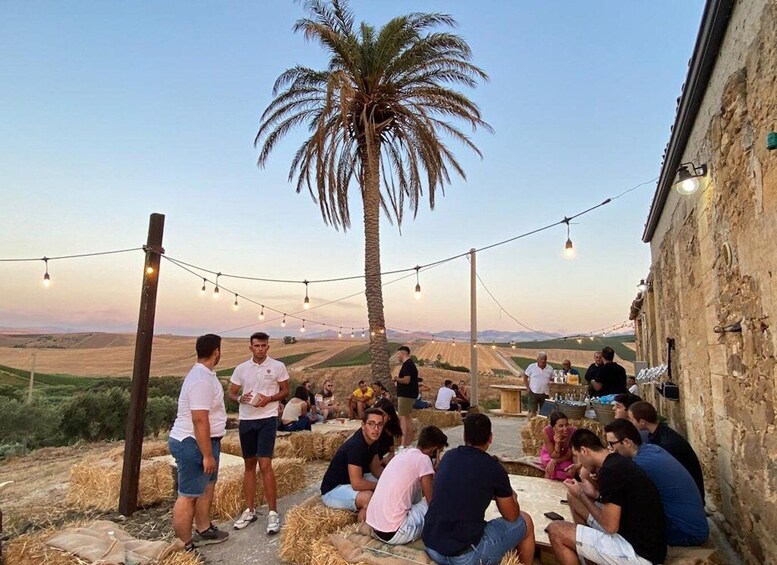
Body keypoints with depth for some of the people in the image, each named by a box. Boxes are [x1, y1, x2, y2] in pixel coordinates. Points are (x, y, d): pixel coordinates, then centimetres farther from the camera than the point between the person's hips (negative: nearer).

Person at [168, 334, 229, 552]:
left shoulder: (204, 374, 9)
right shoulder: (201, 380, -25)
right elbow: (200, 420, -28)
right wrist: (207, 455, -25)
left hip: (206, 441, 11)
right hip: (193, 444, -11)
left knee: (207, 487, 21)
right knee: (188, 495, 1)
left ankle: (204, 531, 36)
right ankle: (185, 546, 11)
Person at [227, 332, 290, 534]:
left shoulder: (278, 366, -5)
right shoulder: (241, 368, 3)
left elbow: (285, 391, 2)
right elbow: (231, 392, 9)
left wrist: (269, 399, -17)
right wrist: (240, 398, -13)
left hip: (267, 419, -4)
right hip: (246, 420, 4)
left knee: (265, 464, -9)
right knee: (249, 465, 13)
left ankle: (273, 512, 2)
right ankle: (249, 510, 25)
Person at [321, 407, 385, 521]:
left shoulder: (372, 440, -4)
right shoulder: (355, 445, -30)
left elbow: (376, 468, 7)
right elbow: (357, 484, -33)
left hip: (352, 481, 9)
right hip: (333, 489, -9)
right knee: (368, 497, -33)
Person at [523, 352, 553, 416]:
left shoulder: (550, 368, 4)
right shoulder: (532, 367, -3)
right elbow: (525, 377, 3)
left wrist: (550, 388, 1)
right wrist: (528, 387, -4)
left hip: (545, 394, 3)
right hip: (533, 393, -3)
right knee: (532, 412, -4)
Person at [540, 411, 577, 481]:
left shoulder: (573, 431, -33)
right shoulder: (546, 431, -33)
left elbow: (569, 456, -17)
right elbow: (554, 456, -24)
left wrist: (554, 462, -31)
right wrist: (557, 444, -43)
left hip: (565, 457, 1)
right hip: (549, 454, -1)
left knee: (571, 470, -26)